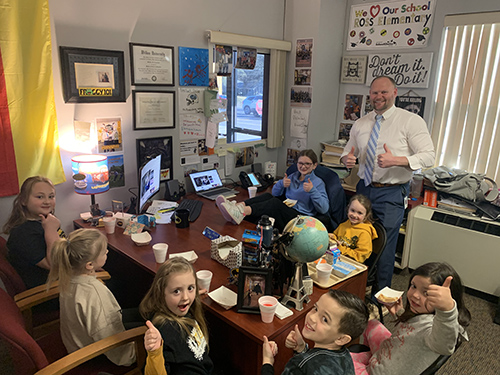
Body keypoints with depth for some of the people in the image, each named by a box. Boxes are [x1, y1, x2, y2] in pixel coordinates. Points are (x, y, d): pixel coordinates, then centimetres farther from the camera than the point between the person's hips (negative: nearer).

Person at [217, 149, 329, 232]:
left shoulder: (318, 182, 3)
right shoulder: (293, 176, 21)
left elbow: (324, 209, -9)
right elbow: (275, 193, 20)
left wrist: (312, 190, -20)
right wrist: (281, 184, -1)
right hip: (285, 211, 6)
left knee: (275, 203, -32)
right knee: (267, 196, -18)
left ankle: (241, 212, -49)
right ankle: (239, 205, -37)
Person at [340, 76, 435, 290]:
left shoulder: (411, 121, -7)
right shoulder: (360, 124, 8)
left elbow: (428, 156, -12)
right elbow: (348, 152, 17)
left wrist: (396, 160, -28)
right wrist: (347, 159, -9)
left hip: (392, 193, -5)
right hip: (364, 189, 5)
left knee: (384, 247, 1)